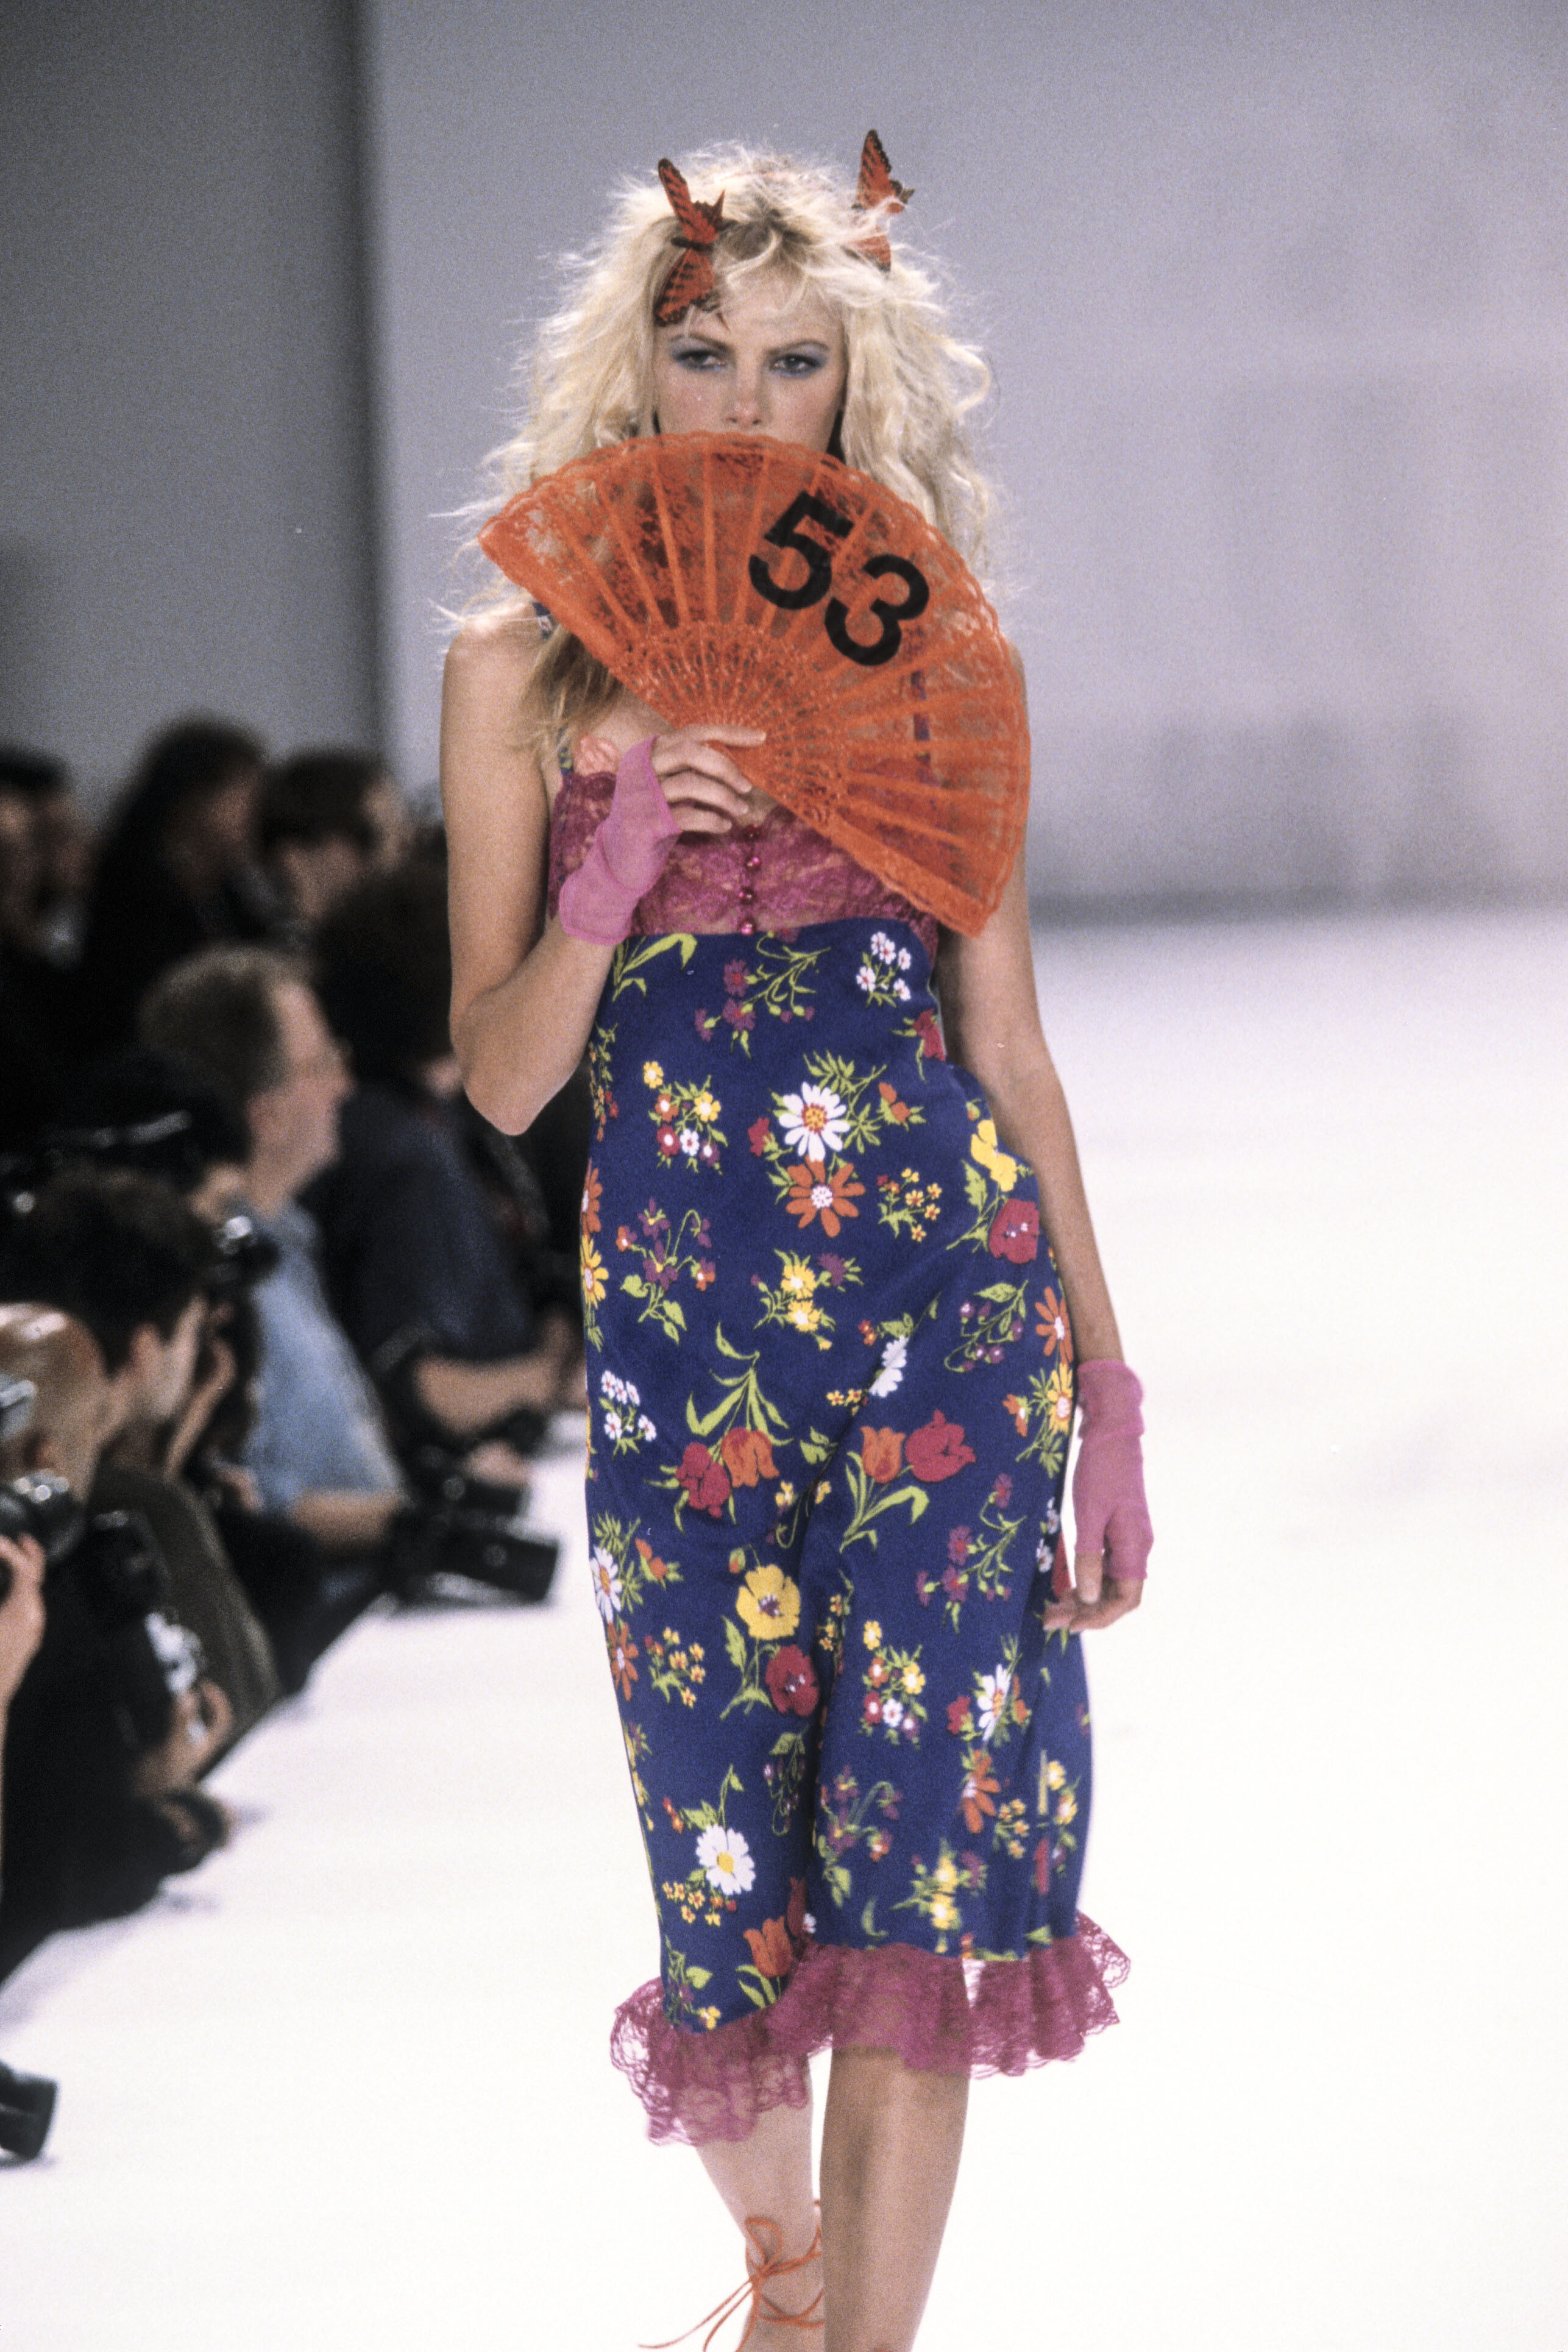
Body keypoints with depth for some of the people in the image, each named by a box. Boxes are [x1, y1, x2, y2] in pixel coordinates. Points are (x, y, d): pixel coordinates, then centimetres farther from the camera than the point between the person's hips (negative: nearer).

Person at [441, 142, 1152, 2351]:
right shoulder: (527, 666, 4)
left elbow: (1008, 1042, 9)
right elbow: (501, 1078, 1)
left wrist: (1108, 1383, 6)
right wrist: (608, 881, -17)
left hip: (950, 1298, 0)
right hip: (682, 1318, 0)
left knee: (918, 1861, -9)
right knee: (730, 1857, 7)